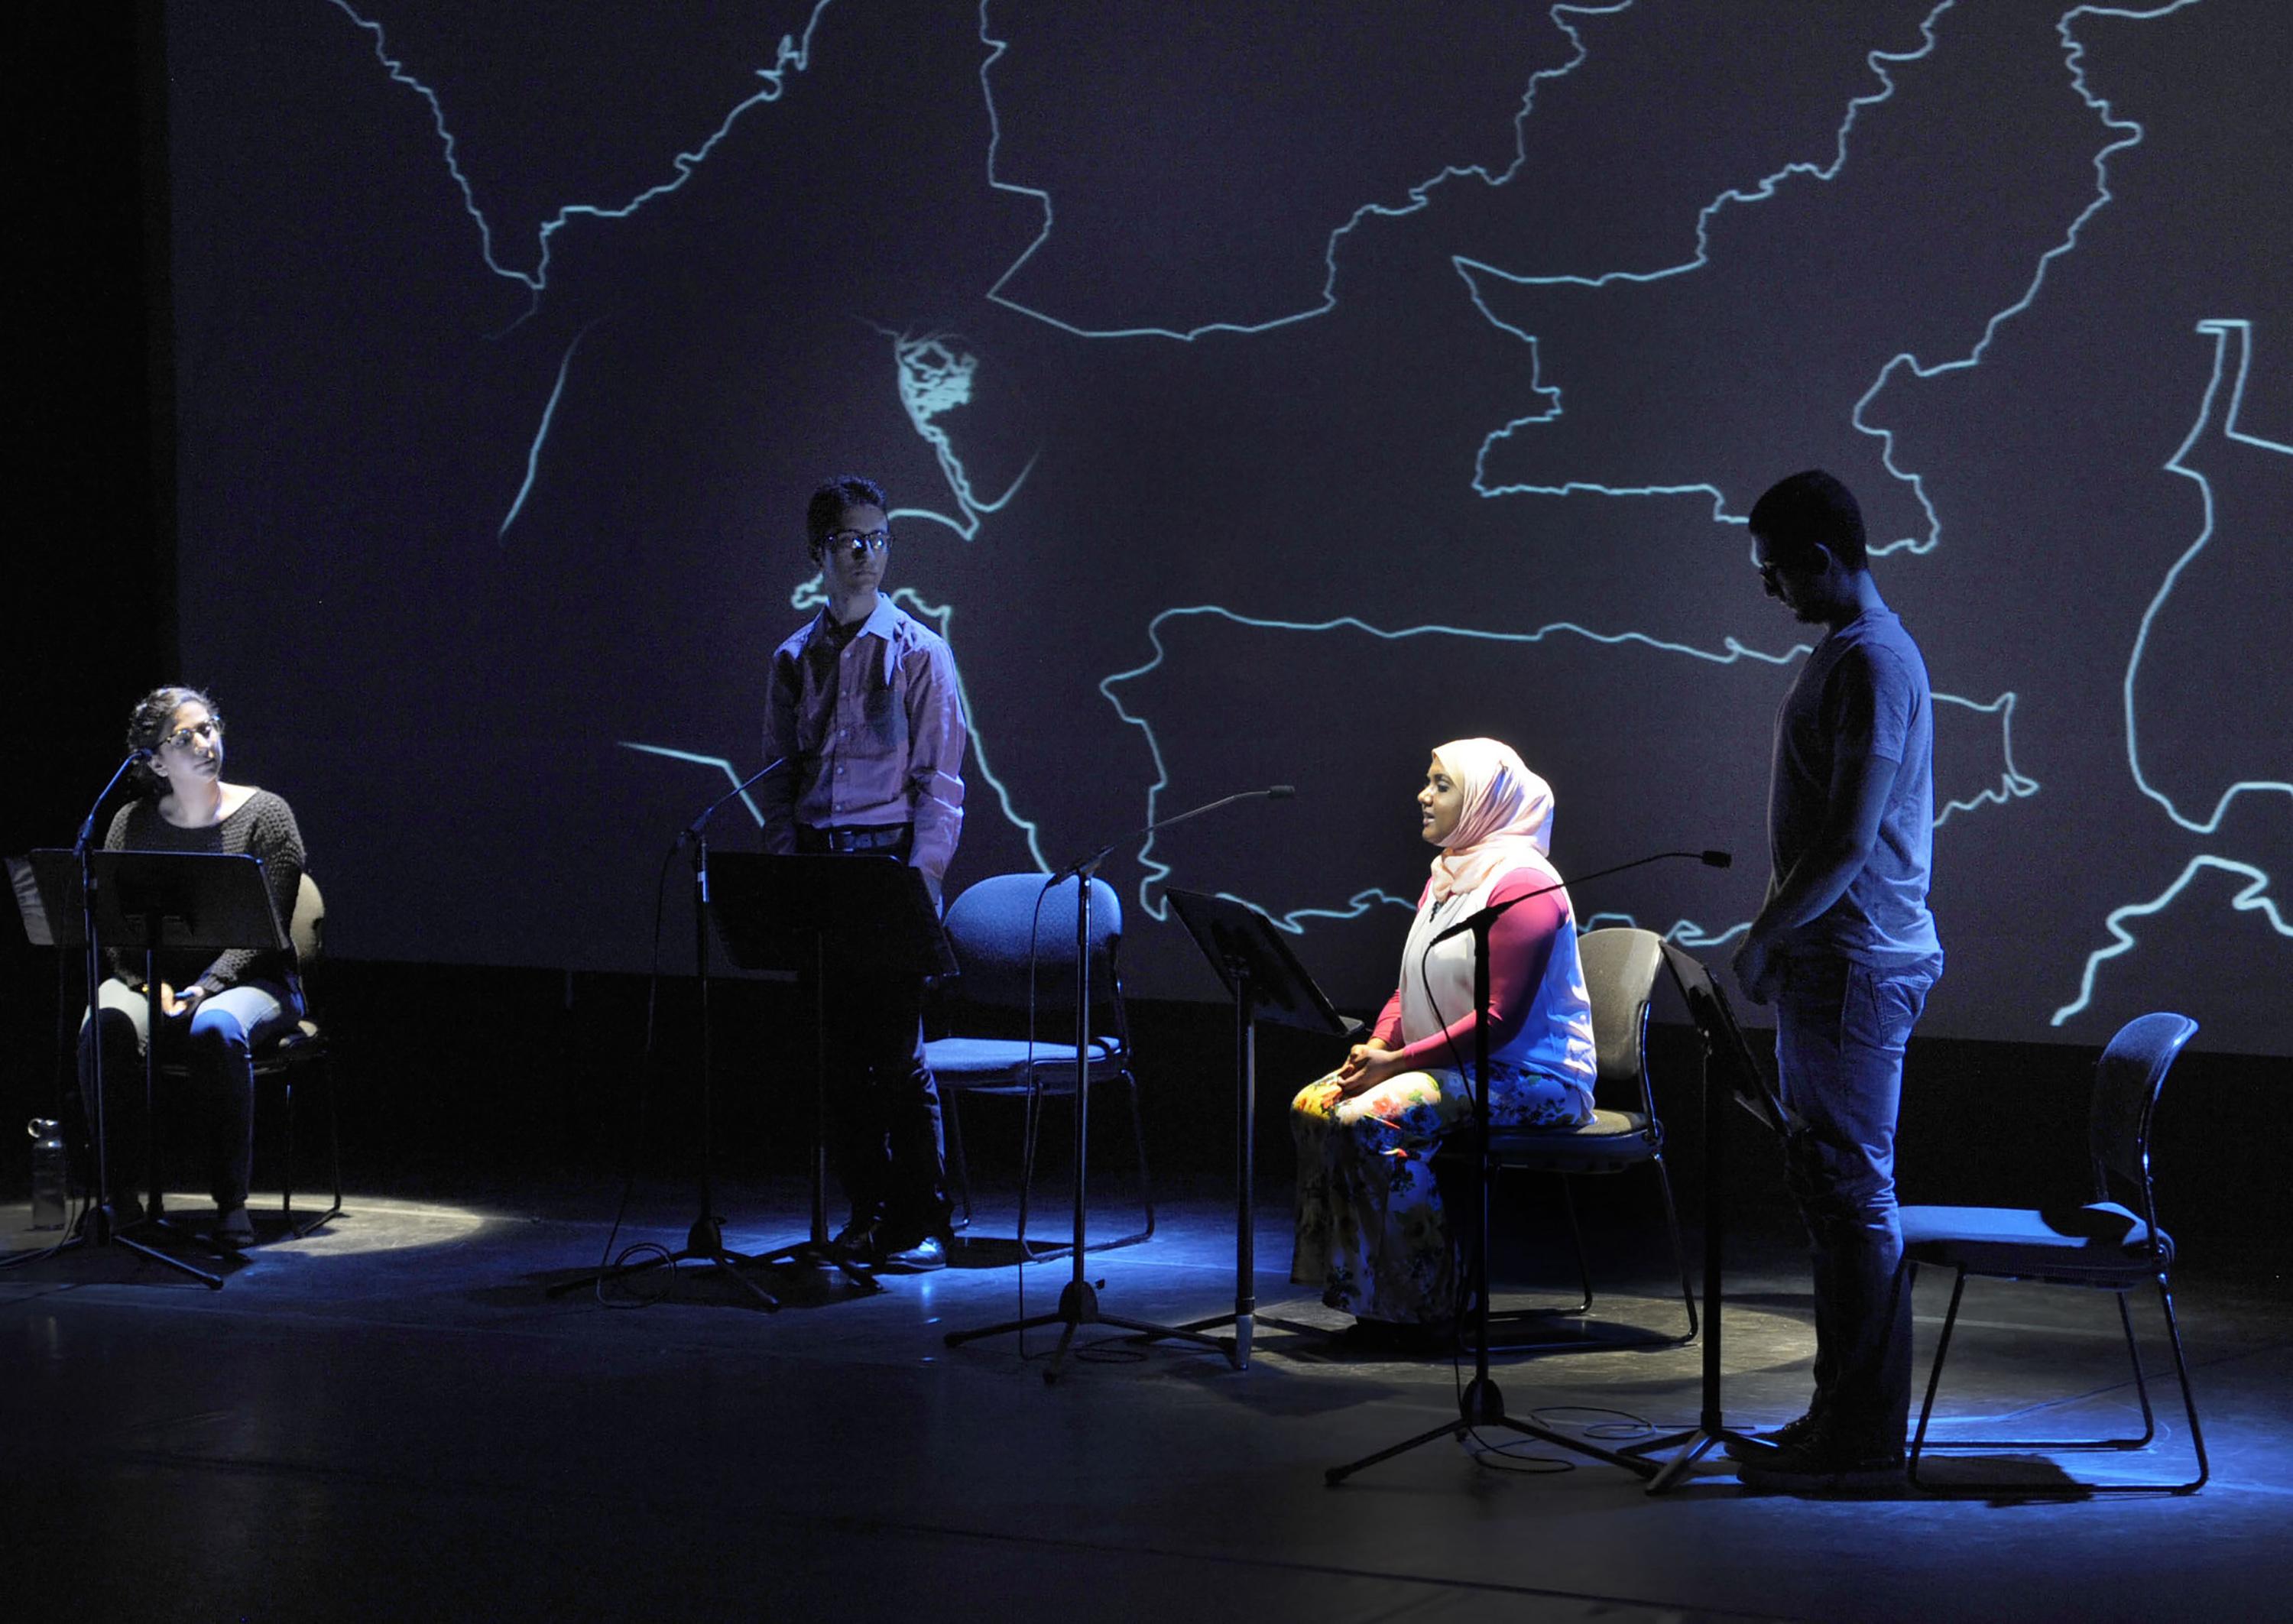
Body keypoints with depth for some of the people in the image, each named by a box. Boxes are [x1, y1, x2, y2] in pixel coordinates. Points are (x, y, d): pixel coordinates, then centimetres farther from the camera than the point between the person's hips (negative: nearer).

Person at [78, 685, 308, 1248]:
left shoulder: (265, 815, -3)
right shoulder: (132, 824, 6)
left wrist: (203, 988, -22)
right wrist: (151, 985, -17)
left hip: (249, 980, -3)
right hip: (150, 976, 3)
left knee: (216, 1030, -38)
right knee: (105, 1030, -31)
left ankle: (231, 1202, -32)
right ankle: (120, 1190, -23)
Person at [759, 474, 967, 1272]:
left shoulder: (918, 651, 0)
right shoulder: (794, 659, 11)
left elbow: (939, 779, -4)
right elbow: (778, 775, 13)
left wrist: (921, 875, -14)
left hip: (890, 856, -4)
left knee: (897, 1052, -7)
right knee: (839, 1052, 6)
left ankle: (921, 1223, 0)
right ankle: (866, 1213, 14)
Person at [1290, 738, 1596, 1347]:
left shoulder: (1522, 884, -14)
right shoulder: (1445, 880, 17)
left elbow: (1502, 1018, -21)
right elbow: (1409, 989, 21)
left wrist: (1398, 1061, -21)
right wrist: (1375, 1048, -1)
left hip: (1530, 1079, -9)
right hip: (1454, 1070, 9)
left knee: (1374, 1121, -29)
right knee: (1313, 1106, -10)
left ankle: (1422, 1307, -20)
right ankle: (1354, 1285, -9)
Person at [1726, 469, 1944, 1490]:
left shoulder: (1870, 663, -17)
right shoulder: (1856, 651, 16)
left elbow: (1849, 841, -22)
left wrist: (1762, 939, -14)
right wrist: (1779, 938, 19)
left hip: (1855, 966, -10)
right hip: (1837, 961, 10)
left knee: (1852, 1194, -6)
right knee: (1833, 1188, 13)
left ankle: (1860, 1439, -2)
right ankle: (1847, 1417, 20)